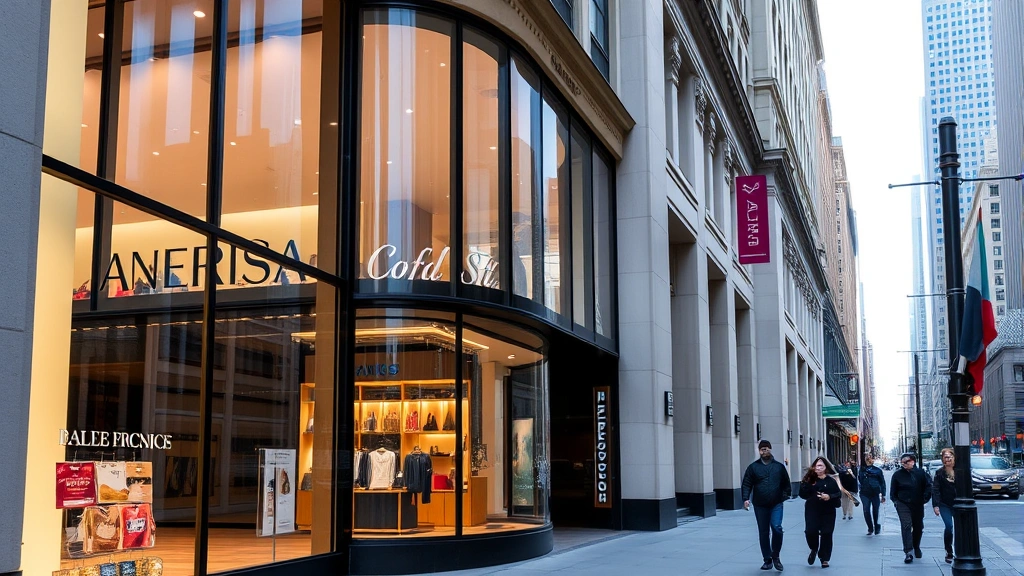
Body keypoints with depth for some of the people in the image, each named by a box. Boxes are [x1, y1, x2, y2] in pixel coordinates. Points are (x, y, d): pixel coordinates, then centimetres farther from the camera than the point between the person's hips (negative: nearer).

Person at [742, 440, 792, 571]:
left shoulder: (779, 466, 6)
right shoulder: (753, 467, 3)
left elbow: (786, 484, 11)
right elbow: (747, 484, -1)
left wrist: (785, 496, -1)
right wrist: (746, 498, -14)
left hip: (776, 504, -1)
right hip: (760, 506, 1)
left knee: (777, 528, -17)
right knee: (763, 533, 7)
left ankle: (775, 556, 1)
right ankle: (767, 560, 18)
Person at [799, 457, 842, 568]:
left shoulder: (831, 481, 2)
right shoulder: (810, 480, 4)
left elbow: (838, 494, 0)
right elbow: (803, 494, -2)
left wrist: (829, 497, -18)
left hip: (828, 512, 0)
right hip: (812, 511, 0)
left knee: (826, 534, 1)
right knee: (810, 531, -11)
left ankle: (825, 559, 14)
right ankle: (814, 549, 20)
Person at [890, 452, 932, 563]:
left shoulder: (920, 473, 1)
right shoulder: (897, 475, 0)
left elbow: (928, 485, 6)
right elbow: (893, 492, 6)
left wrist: (925, 498, -2)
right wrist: (896, 502, -2)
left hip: (918, 505, 2)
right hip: (903, 505, -2)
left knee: (918, 527, 14)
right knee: (906, 526, -15)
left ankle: (916, 547, 39)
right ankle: (909, 552, -19)